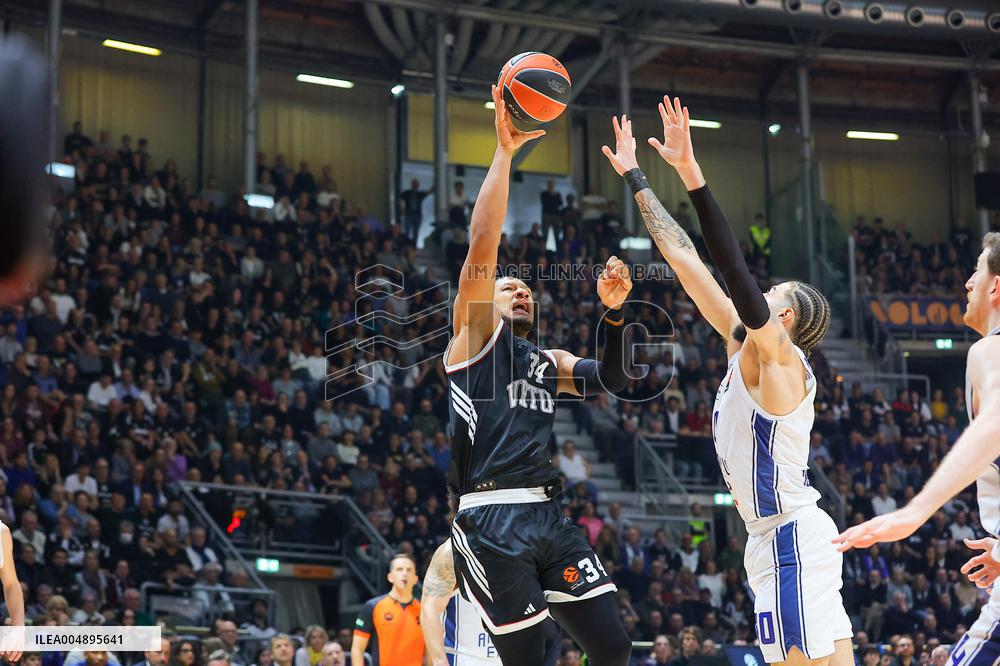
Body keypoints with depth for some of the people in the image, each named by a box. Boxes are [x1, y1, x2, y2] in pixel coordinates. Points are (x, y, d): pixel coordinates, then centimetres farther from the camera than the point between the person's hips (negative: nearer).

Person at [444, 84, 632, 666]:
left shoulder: (550, 361, 27)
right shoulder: (475, 330, 9)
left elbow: (612, 380, 14)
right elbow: (482, 246, -4)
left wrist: (615, 311, 1)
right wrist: (505, 151, -7)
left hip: (550, 515, 6)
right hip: (490, 516, -6)